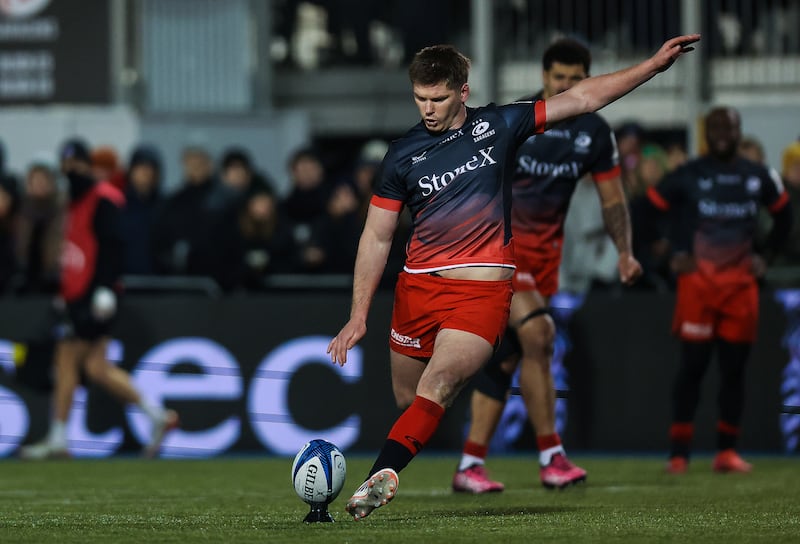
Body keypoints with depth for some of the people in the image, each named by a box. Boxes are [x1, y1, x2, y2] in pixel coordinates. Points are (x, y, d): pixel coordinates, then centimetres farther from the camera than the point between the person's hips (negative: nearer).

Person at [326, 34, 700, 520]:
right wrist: (359, 315, 0)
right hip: (418, 286, 3)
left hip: (483, 289, -3)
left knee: (436, 387, -22)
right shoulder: (403, 155, 5)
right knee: (408, 402, 3)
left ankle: (383, 476, -36)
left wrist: (655, 64, 6)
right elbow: (377, 238, 7)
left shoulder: (497, 127, 4)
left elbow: (581, 98, 9)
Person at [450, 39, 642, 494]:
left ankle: (471, 465, 8)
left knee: (506, 357, 4)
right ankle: (551, 457, -17)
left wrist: (624, 252, -3)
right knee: (537, 334, -21)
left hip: (544, 251, 5)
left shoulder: (595, 132, 4)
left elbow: (612, 199, 10)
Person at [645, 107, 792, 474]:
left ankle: (727, 451, 10)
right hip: (697, 282, -3)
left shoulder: (758, 178, 8)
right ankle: (678, 453, -3)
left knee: (734, 367, 3)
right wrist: (672, 254, -2)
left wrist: (765, 256, 14)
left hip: (740, 282, 3)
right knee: (693, 364, -7)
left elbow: (783, 216, 24)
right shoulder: (688, 176, -3)